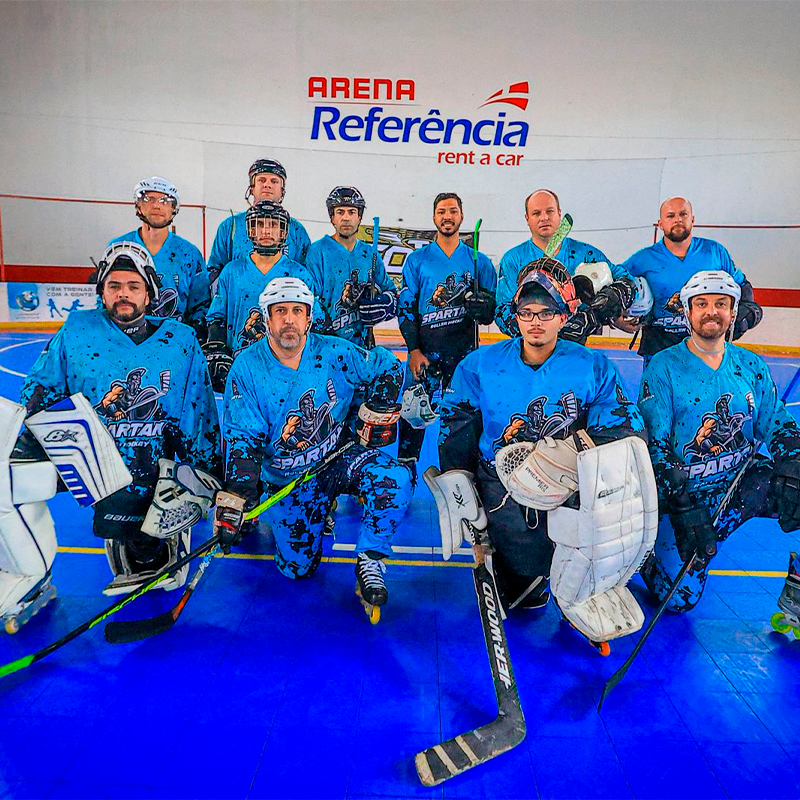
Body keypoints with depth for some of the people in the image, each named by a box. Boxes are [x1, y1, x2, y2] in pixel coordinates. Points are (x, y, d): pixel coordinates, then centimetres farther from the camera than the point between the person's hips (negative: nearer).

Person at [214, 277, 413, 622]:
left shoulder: (333, 353, -12)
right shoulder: (246, 368, -11)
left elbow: (387, 366, 2)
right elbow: (241, 438, -14)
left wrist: (377, 412, -9)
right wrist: (234, 497, -25)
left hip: (341, 457, 1)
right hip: (286, 479, 0)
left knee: (394, 479, -29)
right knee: (297, 567, 0)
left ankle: (369, 562, -8)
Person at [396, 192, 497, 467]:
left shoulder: (479, 262, 12)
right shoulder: (417, 260, 9)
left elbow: (490, 312, 8)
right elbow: (406, 307, 4)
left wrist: (469, 299, -14)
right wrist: (414, 351, -6)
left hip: (464, 354, 1)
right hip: (424, 351, -1)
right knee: (412, 414, -5)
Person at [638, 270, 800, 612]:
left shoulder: (752, 367, 6)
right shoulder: (664, 367, -9)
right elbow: (652, 444, -13)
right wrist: (683, 506, -21)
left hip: (743, 486, 5)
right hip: (682, 495, -4)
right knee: (679, 597, -13)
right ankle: (652, 544, 18)